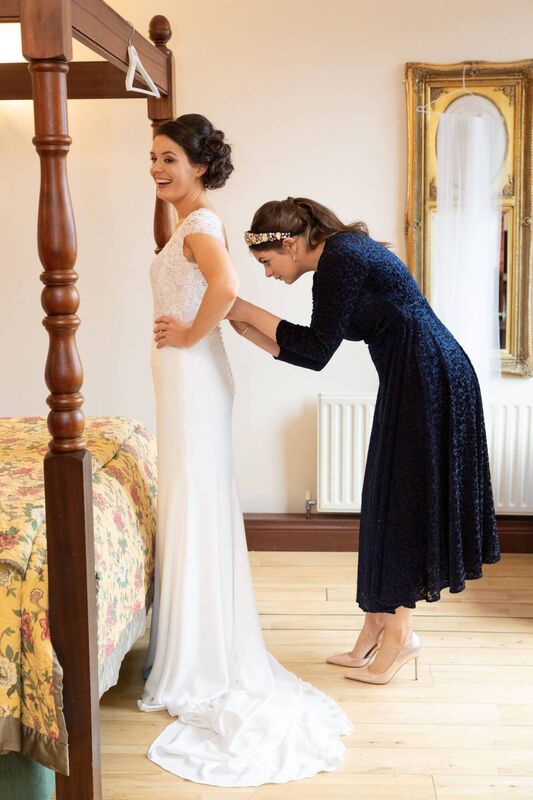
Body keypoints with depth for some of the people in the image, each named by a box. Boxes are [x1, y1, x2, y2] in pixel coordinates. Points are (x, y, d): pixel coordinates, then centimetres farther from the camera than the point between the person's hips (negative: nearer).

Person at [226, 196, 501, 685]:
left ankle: (400, 632, 9)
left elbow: (317, 350, -15)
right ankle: (376, 630, 20)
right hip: (414, 383, 10)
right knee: (390, 501, 12)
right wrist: (246, 329, 10)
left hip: (429, 382, -10)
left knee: (403, 500, -2)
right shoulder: (343, 256, 14)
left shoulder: (339, 259, -15)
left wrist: (252, 313, -7)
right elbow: (310, 352, 15)